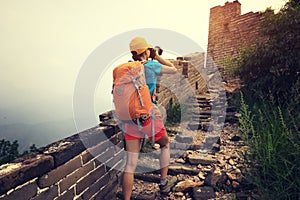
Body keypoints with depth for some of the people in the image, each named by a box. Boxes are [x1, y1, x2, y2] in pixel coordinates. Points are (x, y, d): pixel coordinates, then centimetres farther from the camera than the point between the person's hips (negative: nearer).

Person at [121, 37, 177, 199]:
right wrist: (157, 57, 16)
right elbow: (174, 70, 9)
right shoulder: (151, 66, -5)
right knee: (165, 145, 25)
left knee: (130, 164, 7)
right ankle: (164, 183, 34)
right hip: (150, 118, -3)